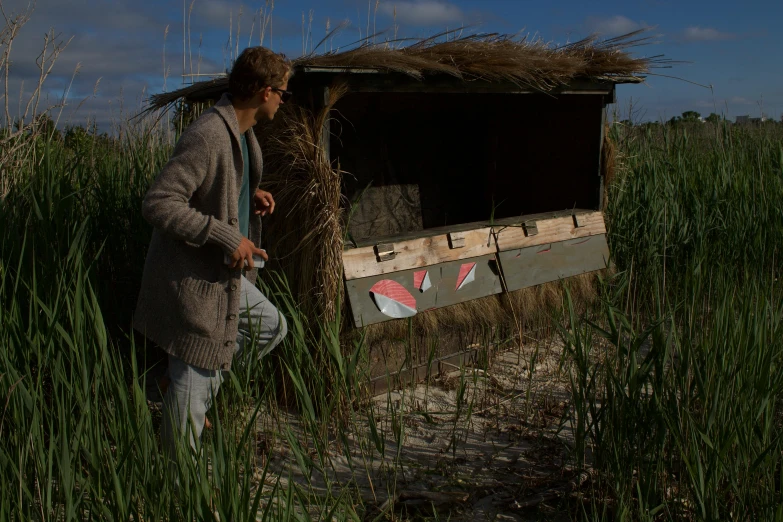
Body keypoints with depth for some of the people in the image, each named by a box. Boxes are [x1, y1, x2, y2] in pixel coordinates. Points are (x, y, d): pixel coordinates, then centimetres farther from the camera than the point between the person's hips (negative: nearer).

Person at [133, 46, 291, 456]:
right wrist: (227, 237, -27)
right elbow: (158, 203, -29)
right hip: (193, 277, -10)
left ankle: (196, 388, 26)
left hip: (225, 272, 10)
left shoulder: (240, 133, 8)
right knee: (194, 381, 1)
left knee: (271, 327, 22)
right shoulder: (208, 136, -24)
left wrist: (249, 195, 5)